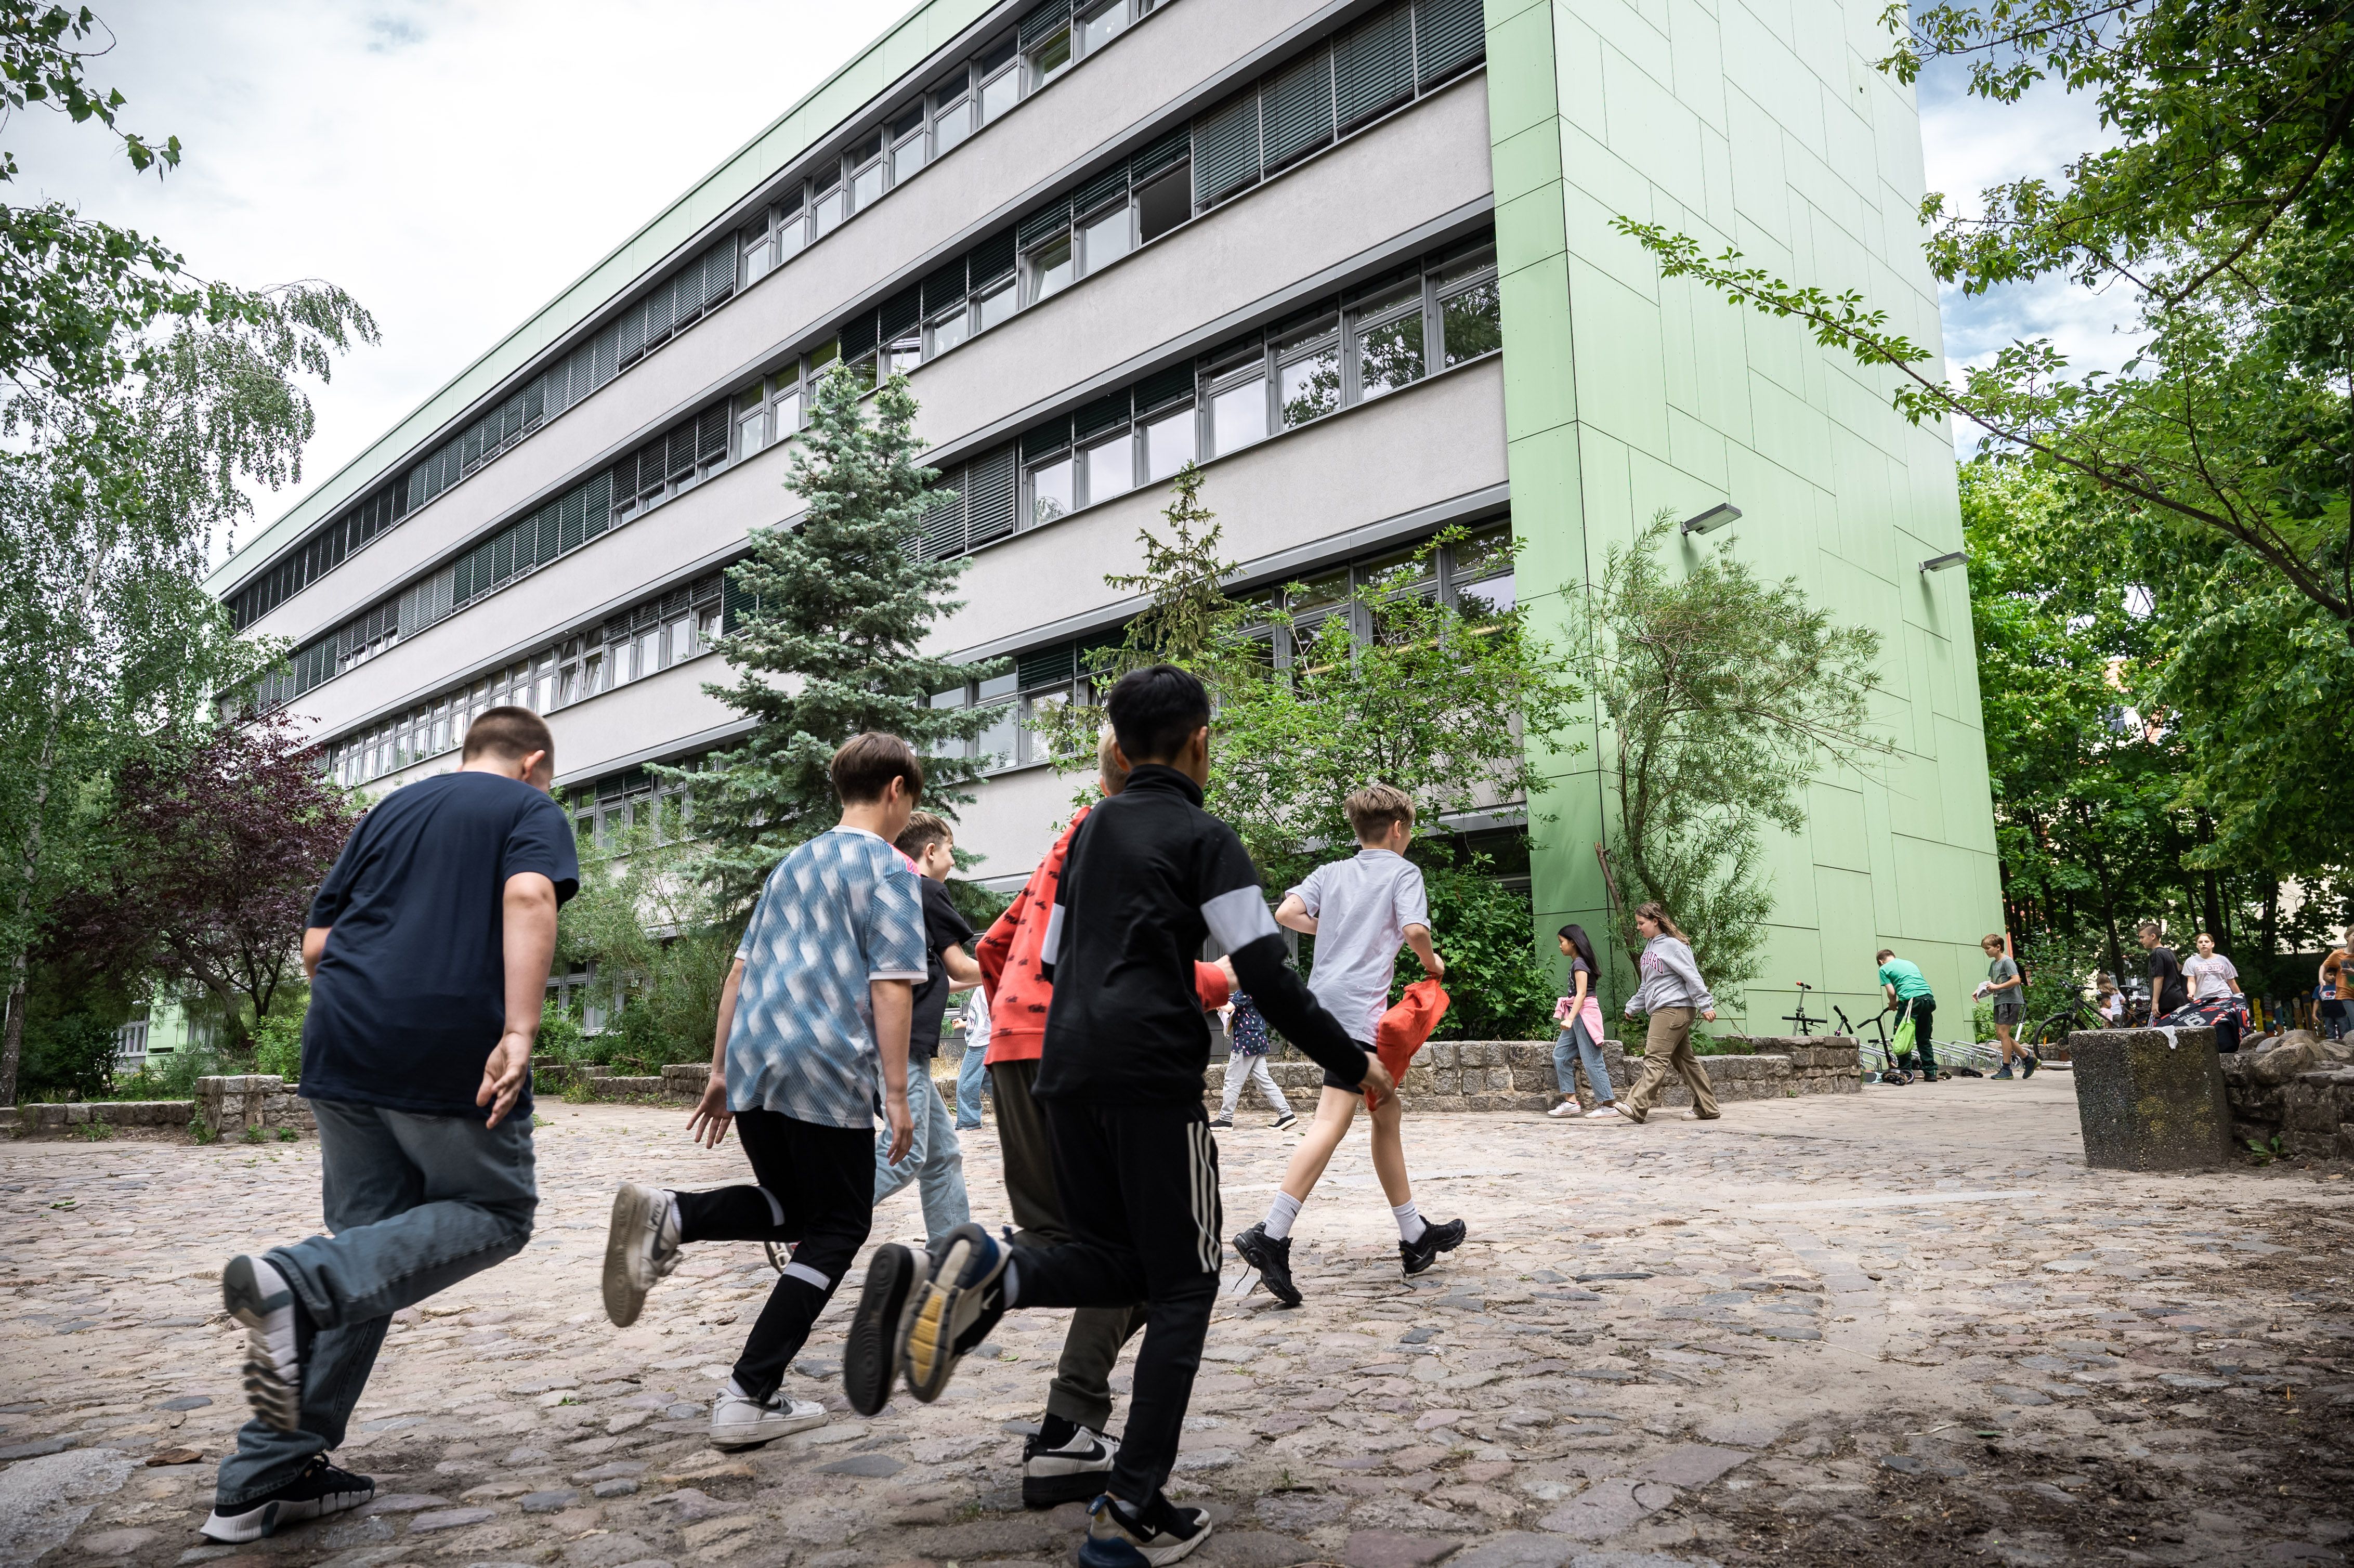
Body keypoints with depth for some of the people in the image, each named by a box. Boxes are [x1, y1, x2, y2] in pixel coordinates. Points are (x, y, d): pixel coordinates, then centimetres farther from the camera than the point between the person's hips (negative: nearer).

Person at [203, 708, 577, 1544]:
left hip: (341, 1048, 7)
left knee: (370, 1247, 14)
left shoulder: (390, 809, 22)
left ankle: (265, 1480, 12)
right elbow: (528, 898, -16)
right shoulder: (531, 809, 6)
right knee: (498, 1215, 10)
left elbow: (316, 945, 18)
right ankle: (297, 1278, -14)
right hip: (455, 1055, -6)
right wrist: (520, 1032, -23)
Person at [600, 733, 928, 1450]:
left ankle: (666, 1216, -5)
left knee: (790, 1205, 21)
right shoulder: (889, 870, -3)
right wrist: (896, 1092, -10)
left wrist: (720, 1070, 22)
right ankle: (749, 1399, 1)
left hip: (753, 1063, 7)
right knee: (836, 1230, 6)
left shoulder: (793, 863, 20)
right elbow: (891, 987, -12)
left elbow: (741, 972, 20)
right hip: (829, 1073, -7)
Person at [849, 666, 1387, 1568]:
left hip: (1064, 1069, 6)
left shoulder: (1090, 831, 19)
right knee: (1183, 1287, 6)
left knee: (1116, 1261, 18)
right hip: (1153, 1074, -6)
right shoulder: (1203, 837, -1)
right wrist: (1352, 1063, 3)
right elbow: (1267, 977, -7)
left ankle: (979, 1277, -11)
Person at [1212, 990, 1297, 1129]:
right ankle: (1286, 1114, 3)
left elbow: (1228, 1007, -26)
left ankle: (1225, 1119, 6)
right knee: (1264, 1080, 8)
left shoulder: (1245, 991, -14)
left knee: (1233, 1081, 0)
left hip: (1246, 1042, -9)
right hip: (1259, 1041, 9)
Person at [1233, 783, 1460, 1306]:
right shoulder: (1403, 871, 4)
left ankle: (1415, 1237, 26)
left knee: (1387, 1113, 16)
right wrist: (1432, 962, 8)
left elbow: (1287, 914, 4)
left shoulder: (1331, 872, 18)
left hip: (1324, 1002, 8)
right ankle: (1271, 1234, -24)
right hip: (1359, 1004, -8)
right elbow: (1415, 930, -13)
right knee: (1334, 1120, -14)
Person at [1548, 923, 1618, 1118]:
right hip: (1578, 1015, 10)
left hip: (1584, 1013, -10)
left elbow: (1581, 993, -20)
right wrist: (1569, 1018, 18)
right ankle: (1570, 1101, 8)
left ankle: (1608, 1106, -4)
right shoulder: (1577, 962, 16)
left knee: (1592, 1061, -8)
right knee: (1560, 1055, 8)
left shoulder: (1579, 963, -12)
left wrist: (1570, 1019, -26)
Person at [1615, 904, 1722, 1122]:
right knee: (1684, 1059, 11)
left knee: (1655, 1058, -14)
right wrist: (1633, 1006, 22)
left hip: (1674, 1009, -10)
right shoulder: (1650, 946, 17)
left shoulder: (1672, 945, -11)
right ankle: (1707, 1109, 17)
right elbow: (1647, 986, 24)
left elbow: (1692, 977, -13)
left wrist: (1705, 1005, -15)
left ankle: (1637, 1107, -20)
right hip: (1661, 1010, 10)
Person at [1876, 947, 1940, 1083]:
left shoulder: (1884, 968, 10)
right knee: (1924, 1039, 17)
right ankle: (1930, 1073, 16)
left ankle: (1906, 1073, -2)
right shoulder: (1910, 963, 29)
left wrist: (1893, 1004, 22)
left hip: (1912, 1001, -6)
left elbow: (1891, 992, 1)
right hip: (1929, 998, 7)